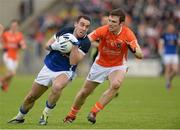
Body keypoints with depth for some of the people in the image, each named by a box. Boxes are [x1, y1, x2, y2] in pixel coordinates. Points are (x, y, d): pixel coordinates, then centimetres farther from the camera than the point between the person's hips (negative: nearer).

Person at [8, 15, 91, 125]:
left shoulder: (86, 43, -17)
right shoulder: (66, 30, -7)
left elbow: (73, 62, -25)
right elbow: (47, 45, 4)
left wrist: (75, 44, -33)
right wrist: (54, 46, -18)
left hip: (65, 72, -4)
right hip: (48, 67, 4)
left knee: (57, 86, -38)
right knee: (31, 97, 9)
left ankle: (45, 115, -15)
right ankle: (20, 117, 37)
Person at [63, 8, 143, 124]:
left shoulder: (128, 34, -22)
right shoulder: (103, 30, -22)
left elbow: (140, 55, -22)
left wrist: (133, 49, -43)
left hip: (118, 66, -1)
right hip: (100, 65, 1)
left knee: (116, 85, -32)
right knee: (85, 92, 9)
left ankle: (94, 112, -17)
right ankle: (71, 115, 38)